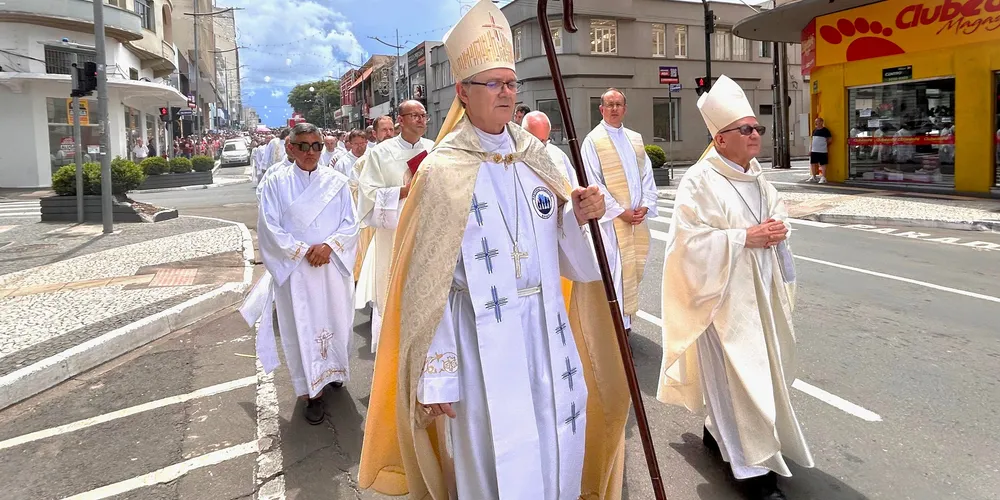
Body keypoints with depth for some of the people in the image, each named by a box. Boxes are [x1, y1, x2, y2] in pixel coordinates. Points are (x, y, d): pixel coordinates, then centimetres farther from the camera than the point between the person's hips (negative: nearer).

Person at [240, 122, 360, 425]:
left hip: (332, 266, 2)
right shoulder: (276, 182, -1)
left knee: (334, 321, 10)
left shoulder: (336, 181, 3)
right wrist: (302, 251, -13)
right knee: (302, 327, 2)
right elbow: (269, 227, -5)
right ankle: (312, 391, 12)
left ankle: (333, 370, 35)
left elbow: (350, 224, 1)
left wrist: (329, 246, -15)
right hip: (293, 268, -2)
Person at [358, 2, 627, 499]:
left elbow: (561, 247, 10)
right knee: (495, 459, 6)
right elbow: (427, 282, -11)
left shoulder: (535, 157, 5)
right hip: (481, 340, -5)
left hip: (546, 328, 5)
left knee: (556, 450, 16)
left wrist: (579, 216, -12)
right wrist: (436, 378, -11)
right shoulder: (443, 171, -10)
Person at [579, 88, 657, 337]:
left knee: (634, 267, 10)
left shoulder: (635, 139, 14)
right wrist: (620, 211, -13)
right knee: (615, 269, -7)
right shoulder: (593, 140, -3)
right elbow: (593, 182, -10)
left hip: (637, 217, 6)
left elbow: (647, 174, 13)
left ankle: (626, 315, 23)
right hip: (610, 217, -6)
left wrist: (646, 205, -3)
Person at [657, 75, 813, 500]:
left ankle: (719, 432, 37)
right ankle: (754, 465, 5)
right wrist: (744, 238, -20)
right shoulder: (699, 181, -14)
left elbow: (777, 211, 21)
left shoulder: (756, 176, 10)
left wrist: (778, 229, -2)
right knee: (738, 372, -5)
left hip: (760, 290, 9)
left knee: (760, 365, 17)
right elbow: (690, 239, -19)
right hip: (724, 293, -8)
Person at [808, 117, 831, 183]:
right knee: (813, 163, 11)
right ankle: (813, 177, 23)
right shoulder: (814, 130, 13)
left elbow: (830, 139, -3)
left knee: (823, 164, -2)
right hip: (814, 150, 7)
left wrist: (824, 144, 7)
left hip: (822, 151, -7)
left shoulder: (825, 130, -7)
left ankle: (823, 178, 4)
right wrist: (810, 149, 13)